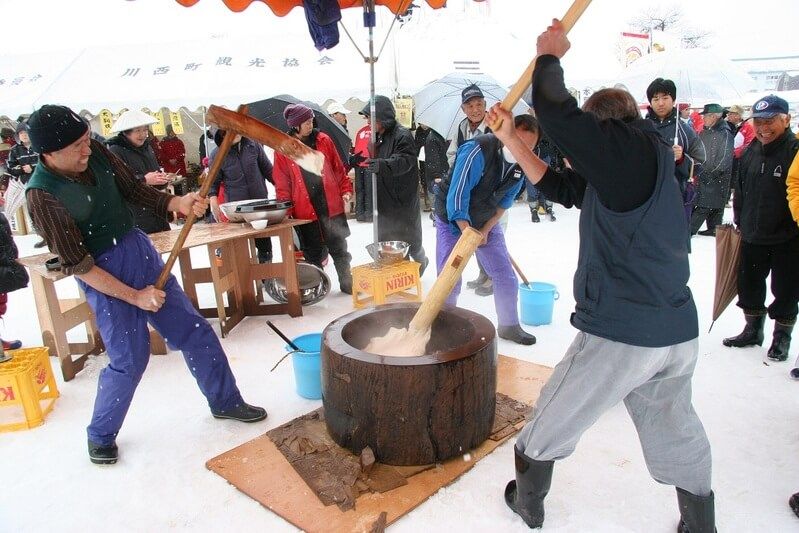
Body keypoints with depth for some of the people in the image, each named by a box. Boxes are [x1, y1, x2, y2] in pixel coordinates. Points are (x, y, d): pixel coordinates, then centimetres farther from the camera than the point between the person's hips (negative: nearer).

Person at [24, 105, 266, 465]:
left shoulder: (95, 152, -6)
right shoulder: (42, 194, -19)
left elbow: (134, 189, 7)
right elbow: (77, 265, -18)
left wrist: (177, 203, -12)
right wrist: (134, 296, -17)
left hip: (140, 249, 6)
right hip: (104, 274, -6)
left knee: (193, 329, 9)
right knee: (130, 359, 0)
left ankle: (225, 401, 26)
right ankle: (100, 435, 28)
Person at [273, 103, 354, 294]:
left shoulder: (323, 140, 3)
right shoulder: (283, 149, -1)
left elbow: (339, 170, 8)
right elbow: (282, 185, 1)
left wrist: (346, 194, -1)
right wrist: (286, 211, -6)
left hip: (333, 207, 1)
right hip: (305, 212, -1)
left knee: (340, 249, 10)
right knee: (313, 253, 7)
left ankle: (347, 283, 24)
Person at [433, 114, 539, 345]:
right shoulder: (477, 150, -30)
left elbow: (505, 201, 0)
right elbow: (457, 196, -30)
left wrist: (486, 229, -9)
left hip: (487, 222, 6)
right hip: (454, 220, -5)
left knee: (506, 276, 6)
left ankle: (509, 326, 25)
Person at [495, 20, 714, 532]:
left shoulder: (630, 147, -12)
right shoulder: (649, 160, 15)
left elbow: (555, 110, -16)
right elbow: (560, 186, 17)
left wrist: (549, 54, 4)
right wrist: (510, 138, 17)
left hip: (620, 333, -8)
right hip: (678, 333, 9)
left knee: (551, 423, 13)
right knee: (676, 432, 25)